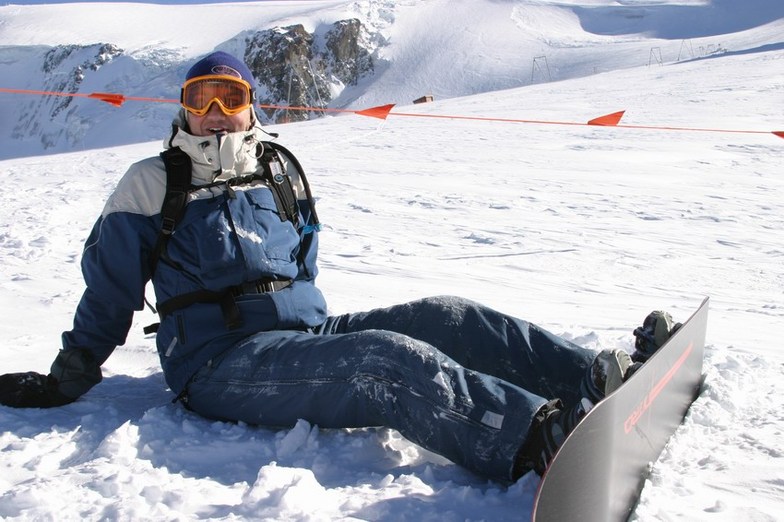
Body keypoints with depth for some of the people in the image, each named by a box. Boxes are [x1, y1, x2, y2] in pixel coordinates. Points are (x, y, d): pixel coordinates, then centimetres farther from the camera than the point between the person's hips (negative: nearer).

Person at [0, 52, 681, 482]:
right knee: (389, 359, -34)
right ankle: (543, 437, -55)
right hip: (225, 359, -6)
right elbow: (111, 287, 13)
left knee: (447, 319, -16)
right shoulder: (153, 185, 8)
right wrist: (69, 376, 10)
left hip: (308, 331, 6)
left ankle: (605, 379, -26)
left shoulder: (280, 170, 20)